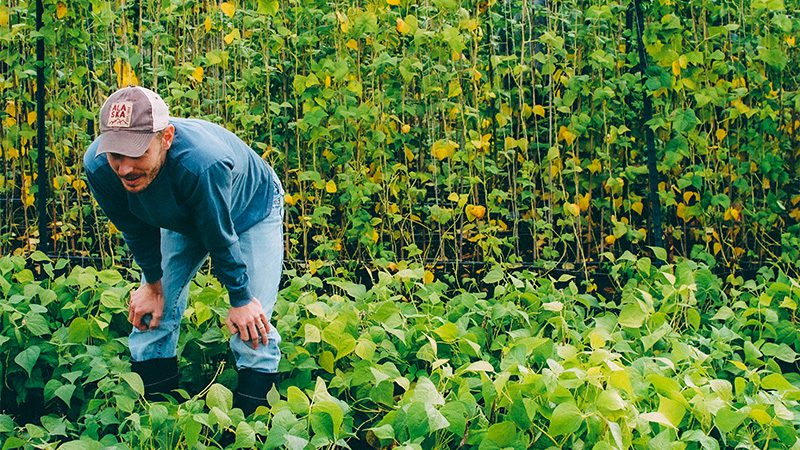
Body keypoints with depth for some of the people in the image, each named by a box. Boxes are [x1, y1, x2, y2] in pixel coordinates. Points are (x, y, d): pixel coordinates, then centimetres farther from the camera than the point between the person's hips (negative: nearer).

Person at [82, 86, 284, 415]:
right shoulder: (97, 166, -31)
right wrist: (153, 284, -1)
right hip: (182, 220, 5)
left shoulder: (202, 163, -47)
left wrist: (240, 300, -18)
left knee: (251, 326, -14)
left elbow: (222, 239, -31)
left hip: (251, 212, -5)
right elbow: (137, 229, -10)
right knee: (150, 317, 0)